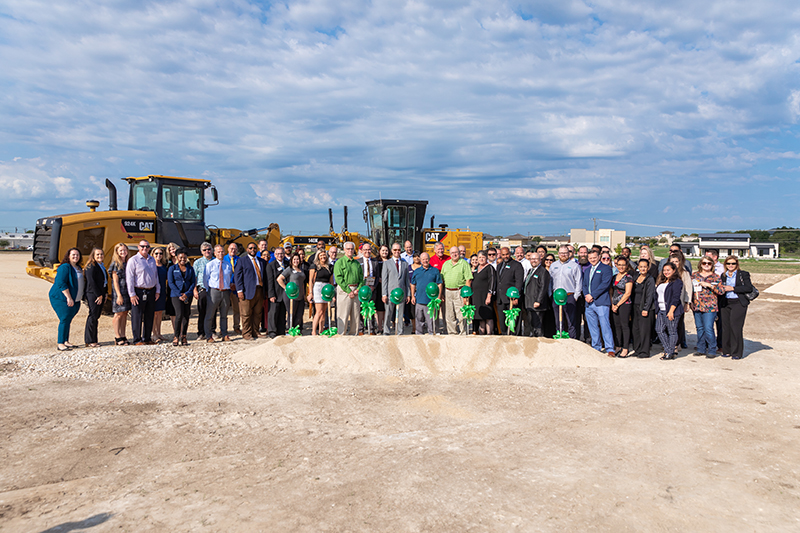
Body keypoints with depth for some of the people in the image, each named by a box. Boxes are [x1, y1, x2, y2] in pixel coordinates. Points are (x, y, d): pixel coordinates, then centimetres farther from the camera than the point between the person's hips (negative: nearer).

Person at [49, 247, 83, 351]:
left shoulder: (78, 268, 14)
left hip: (75, 300, 8)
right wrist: (69, 298, -24)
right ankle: (60, 344, -7)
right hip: (61, 299, -8)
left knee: (68, 320, 12)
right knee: (64, 320, -11)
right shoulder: (65, 267, -13)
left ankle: (66, 342, 19)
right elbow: (61, 283, -22)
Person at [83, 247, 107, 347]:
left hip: (100, 295, 8)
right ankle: (89, 341, -2)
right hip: (93, 295, -8)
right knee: (93, 316, -7)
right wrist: (99, 295, -15)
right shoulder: (91, 266, -9)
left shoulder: (102, 266, 18)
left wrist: (105, 294, 13)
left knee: (96, 317, 9)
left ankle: (93, 340, 13)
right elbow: (91, 282, -15)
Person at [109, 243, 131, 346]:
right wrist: (119, 295, -15)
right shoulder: (116, 264, -5)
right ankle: (117, 337, 3)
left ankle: (123, 336, 13)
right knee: (119, 314, -3)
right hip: (119, 291, -6)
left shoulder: (127, 263, 14)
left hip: (127, 290, 6)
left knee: (125, 313, 7)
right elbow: (115, 281, -9)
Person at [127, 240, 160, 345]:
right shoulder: (133, 260, -4)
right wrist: (132, 294, -13)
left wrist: (157, 291, 13)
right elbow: (129, 278, -8)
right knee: (137, 317, -2)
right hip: (139, 292, -6)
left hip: (151, 291, 6)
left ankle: (147, 338, 19)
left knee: (149, 316, 10)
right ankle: (137, 339, 5)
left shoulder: (152, 260, 14)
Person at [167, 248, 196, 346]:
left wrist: (186, 294, -8)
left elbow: (193, 282, 7)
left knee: (186, 315, 2)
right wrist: (180, 294, -12)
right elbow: (170, 283, -2)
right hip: (176, 294, -3)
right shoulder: (172, 268, 4)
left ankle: (183, 337, 11)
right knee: (179, 314, -17)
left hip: (187, 295, 3)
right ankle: (176, 337, -6)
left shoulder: (190, 269, 12)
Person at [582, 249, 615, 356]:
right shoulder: (588, 269, 20)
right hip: (589, 303, 7)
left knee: (605, 326, -8)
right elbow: (584, 284, 18)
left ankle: (610, 349, -5)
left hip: (601, 302, -7)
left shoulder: (606, 268, -2)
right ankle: (596, 347, 21)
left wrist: (592, 295, -14)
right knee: (592, 327, 11)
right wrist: (586, 295, -1)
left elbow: (605, 284, -12)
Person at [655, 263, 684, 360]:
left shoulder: (677, 282, -7)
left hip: (671, 311, -8)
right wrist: (657, 311, 18)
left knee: (672, 331, -2)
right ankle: (668, 349, 15)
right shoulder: (661, 282, 18)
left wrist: (671, 311, -20)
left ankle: (671, 353, 5)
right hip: (661, 311, 9)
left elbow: (676, 298, -14)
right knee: (659, 330, 5)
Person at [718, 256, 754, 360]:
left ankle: (737, 353, -1)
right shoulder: (723, 276, 15)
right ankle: (727, 350, 10)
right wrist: (721, 289, 3)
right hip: (725, 303, 4)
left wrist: (733, 288, -13)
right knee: (725, 327, 1)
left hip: (738, 303, -4)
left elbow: (749, 288, -9)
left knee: (736, 327, -8)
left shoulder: (743, 274, 1)